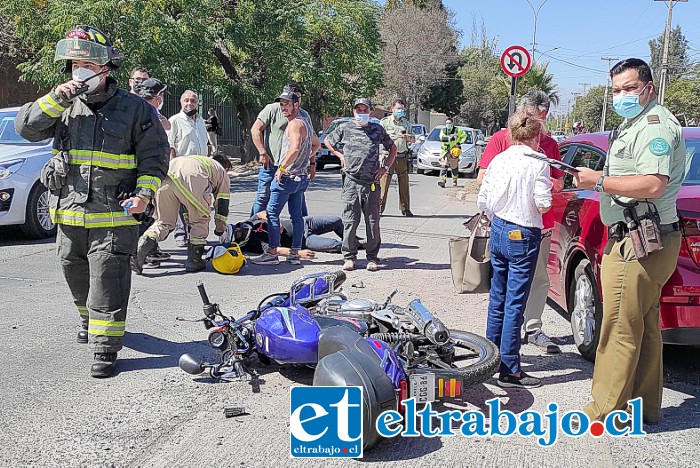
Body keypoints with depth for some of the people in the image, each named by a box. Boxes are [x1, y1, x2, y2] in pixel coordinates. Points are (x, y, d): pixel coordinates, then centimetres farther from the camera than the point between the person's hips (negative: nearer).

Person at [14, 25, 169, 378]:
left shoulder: (134, 108, -3)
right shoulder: (64, 106, 8)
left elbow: (155, 154, -1)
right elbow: (26, 128, 0)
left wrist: (144, 193, -13)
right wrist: (55, 99, -13)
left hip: (114, 215, -5)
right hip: (70, 214, 5)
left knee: (108, 280, -7)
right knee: (76, 274, 20)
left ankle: (105, 348, 0)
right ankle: (90, 321, 45)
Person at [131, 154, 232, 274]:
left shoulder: (198, 159, 48)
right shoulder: (222, 172, 33)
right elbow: (222, 204, 31)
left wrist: (189, 221, 55)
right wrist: (220, 230, 43)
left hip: (165, 177, 5)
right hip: (192, 179, -5)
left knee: (163, 221, 16)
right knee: (201, 220, 17)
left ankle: (139, 251, -4)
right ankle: (194, 260, 14)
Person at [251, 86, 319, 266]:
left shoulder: (294, 124, -13)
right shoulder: (305, 123, 17)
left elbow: (295, 148, -29)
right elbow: (316, 144, 32)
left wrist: (282, 167, -23)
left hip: (287, 175, -9)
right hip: (301, 176, 10)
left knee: (272, 212, -4)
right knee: (297, 215, 9)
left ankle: (272, 253, -3)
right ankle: (295, 254, 12)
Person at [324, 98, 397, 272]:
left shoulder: (377, 130, 9)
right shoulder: (345, 128, 7)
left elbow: (392, 148, 20)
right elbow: (327, 141, 22)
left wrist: (386, 167, 9)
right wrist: (340, 155, 10)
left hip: (372, 183, 1)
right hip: (351, 182, 0)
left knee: (373, 222, 3)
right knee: (350, 221, 0)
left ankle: (372, 258, 12)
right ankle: (349, 257, 10)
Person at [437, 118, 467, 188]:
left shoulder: (457, 130, 0)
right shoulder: (443, 131, 1)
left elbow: (464, 135, 12)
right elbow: (442, 138, -18)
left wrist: (460, 143, -1)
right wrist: (450, 138, -30)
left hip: (454, 151, 0)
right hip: (445, 151, 0)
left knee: (454, 167, 9)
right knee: (443, 166, -14)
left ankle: (454, 180, 28)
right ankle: (442, 180, -21)